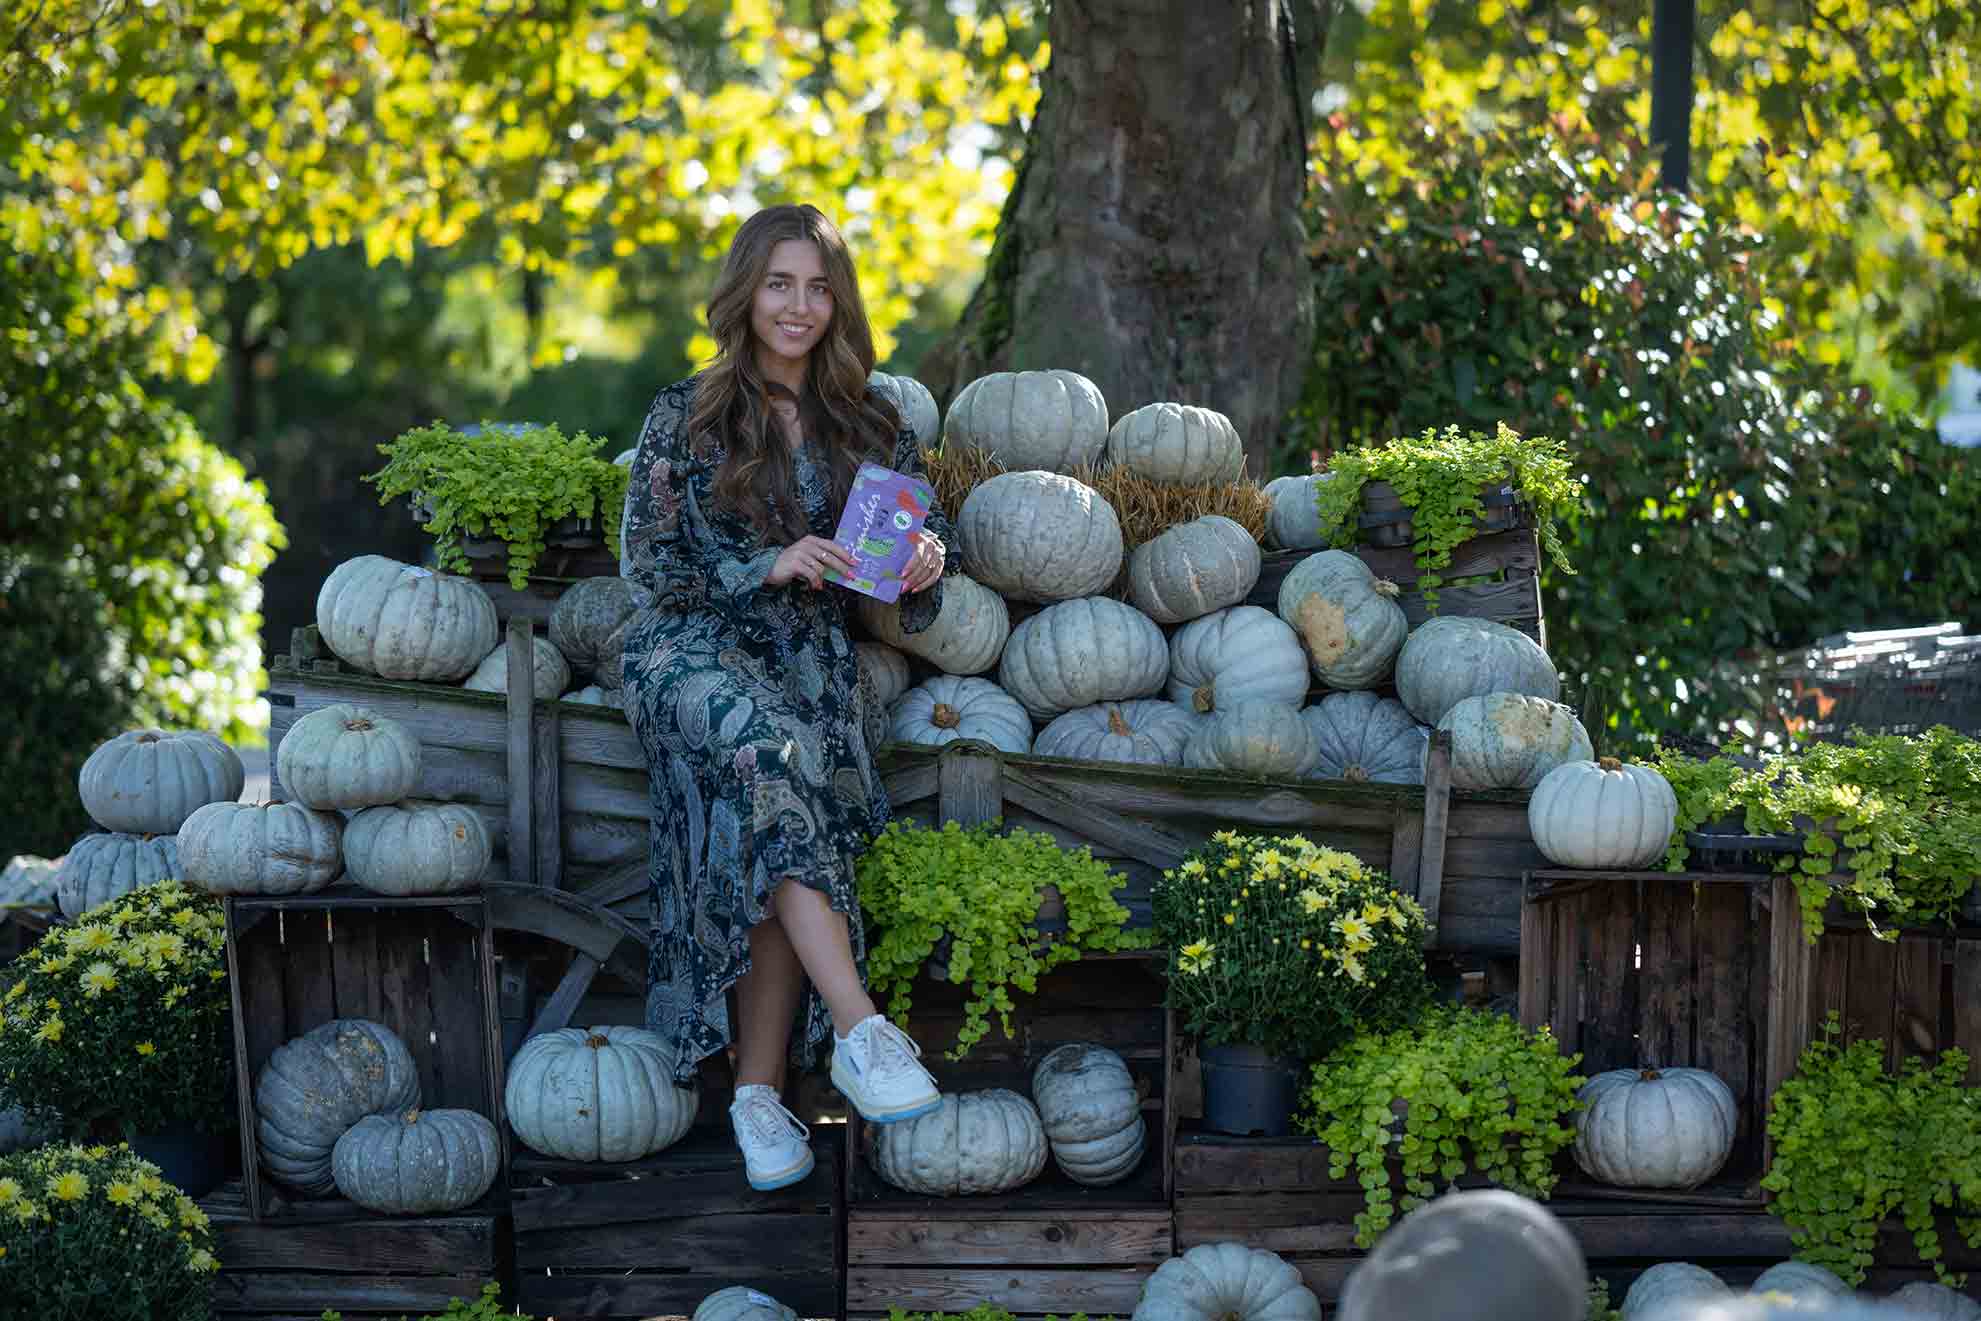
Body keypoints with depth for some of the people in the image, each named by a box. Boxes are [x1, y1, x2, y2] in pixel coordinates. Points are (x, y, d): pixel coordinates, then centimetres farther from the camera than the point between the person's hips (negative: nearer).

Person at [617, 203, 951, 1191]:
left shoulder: (870, 423, 14)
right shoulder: (686, 419, 4)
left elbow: (924, 527, 17)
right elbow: (647, 564, 0)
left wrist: (924, 558, -9)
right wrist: (769, 566, -13)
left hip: (814, 663, 3)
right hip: (693, 652, -3)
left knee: (774, 845, -26)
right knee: (770, 750, -37)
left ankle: (759, 1092, -21)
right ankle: (860, 1034, -41)